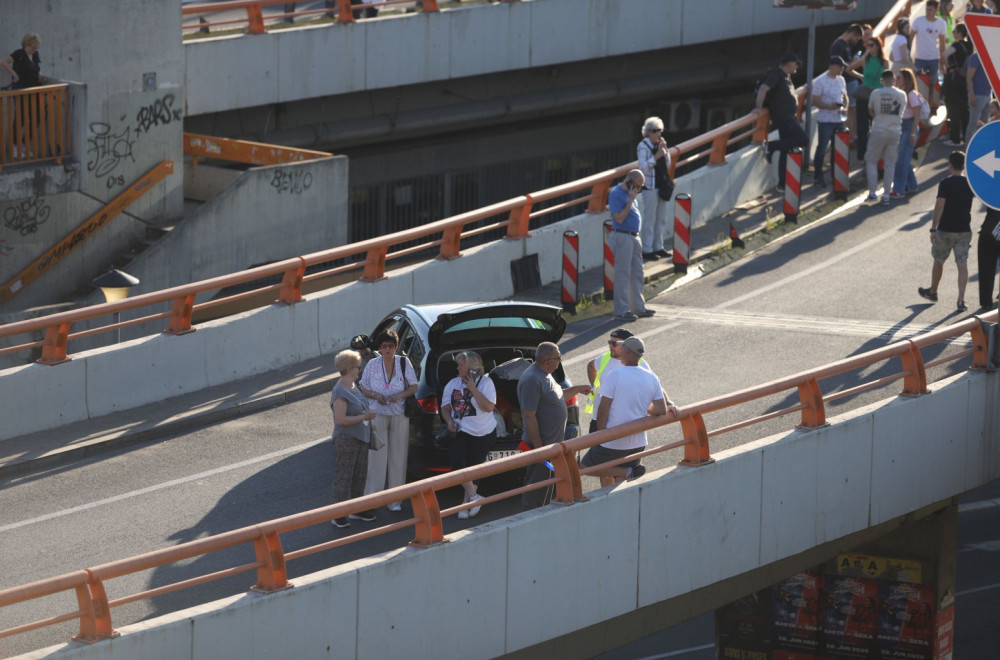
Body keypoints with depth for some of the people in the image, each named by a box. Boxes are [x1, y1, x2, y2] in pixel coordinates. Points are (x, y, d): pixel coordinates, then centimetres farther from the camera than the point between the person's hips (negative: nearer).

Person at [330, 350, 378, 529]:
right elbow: (341, 419, -25)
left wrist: (369, 420, 13)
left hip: (361, 438, 10)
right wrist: (364, 417, -21)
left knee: (359, 475, 17)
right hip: (346, 439, -10)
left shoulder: (354, 385, 11)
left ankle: (357, 510, 28)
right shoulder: (340, 391, -19)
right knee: (343, 477, -6)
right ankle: (339, 516, -2)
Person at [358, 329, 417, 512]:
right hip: (378, 415, -1)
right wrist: (375, 395, -14)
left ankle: (395, 500, 10)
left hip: (400, 415, 1)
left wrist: (400, 395, -15)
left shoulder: (404, 363, 1)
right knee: (377, 455, -6)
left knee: (397, 457, 4)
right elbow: (363, 388, 6)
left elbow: (414, 387, 4)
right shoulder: (373, 365, 0)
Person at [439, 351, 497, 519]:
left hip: (483, 434, -3)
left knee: (474, 465, 1)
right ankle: (474, 497, -12)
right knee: (457, 461, -19)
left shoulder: (485, 382, -4)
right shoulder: (453, 384, 9)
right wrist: (449, 421, -6)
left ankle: (467, 501, 14)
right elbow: (445, 407, 15)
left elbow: (489, 407, -16)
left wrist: (473, 389, -17)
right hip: (461, 432, 3)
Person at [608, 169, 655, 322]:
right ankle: (621, 310, -2)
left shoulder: (629, 193, 15)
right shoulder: (616, 194, -14)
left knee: (638, 274, 14)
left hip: (633, 237, 10)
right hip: (622, 237, -10)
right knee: (623, 275, -6)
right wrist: (631, 200, -19)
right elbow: (619, 218, -21)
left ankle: (638, 307, 23)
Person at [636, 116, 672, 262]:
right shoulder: (643, 146, -10)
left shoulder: (659, 144, 11)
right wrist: (656, 156, -23)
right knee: (649, 219, -5)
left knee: (661, 218, 12)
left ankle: (658, 247, 21)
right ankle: (647, 250, -1)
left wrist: (665, 150, -1)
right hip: (650, 186, -7)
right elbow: (643, 167, -18)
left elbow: (668, 165, 13)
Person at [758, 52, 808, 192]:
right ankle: (771, 146, -12)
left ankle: (782, 185, 13)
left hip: (788, 117, 10)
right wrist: (759, 107, -27)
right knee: (802, 139, -17)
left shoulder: (786, 76, 16)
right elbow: (763, 89, -26)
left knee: (785, 151, 10)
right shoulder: (777, 75, -14)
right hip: (782, 117, -10)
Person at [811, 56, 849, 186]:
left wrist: (845, 107, 1)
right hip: (825, 120, -6)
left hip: (839, 120, 6)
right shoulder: (820, 81, -9)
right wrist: (830, 107, -24)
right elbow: (815, 101, -11)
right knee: (822, 148, -3)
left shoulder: (841, 80, 11)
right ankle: (818, 176, 7)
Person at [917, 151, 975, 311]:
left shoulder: (946, 184, -13)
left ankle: (932, 292, 35)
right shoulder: (970, 184, 1)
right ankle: (961, 301, -9)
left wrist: (933, 229, -16)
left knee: (938, 261, 17)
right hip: (965, 230, 3)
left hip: (946, 230, -3)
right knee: (962, 264, 0)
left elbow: (940, 206, -18)